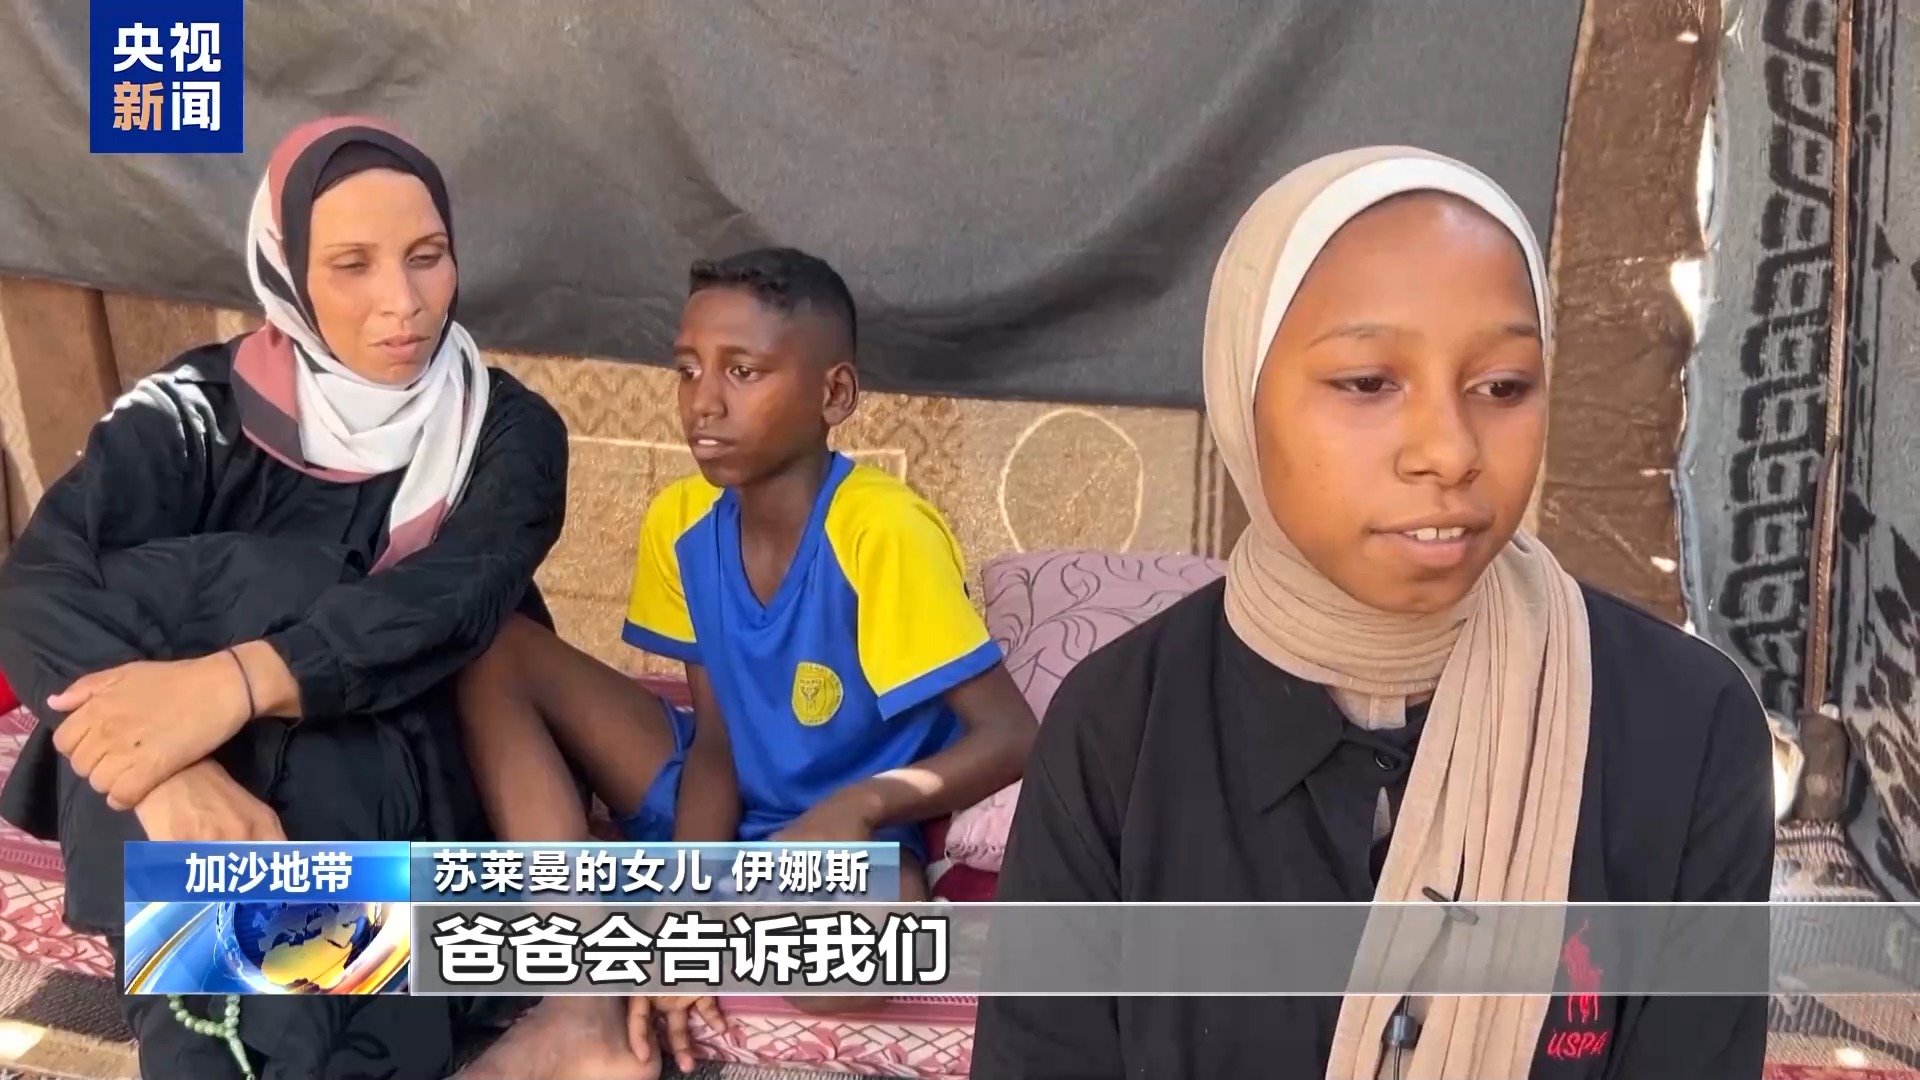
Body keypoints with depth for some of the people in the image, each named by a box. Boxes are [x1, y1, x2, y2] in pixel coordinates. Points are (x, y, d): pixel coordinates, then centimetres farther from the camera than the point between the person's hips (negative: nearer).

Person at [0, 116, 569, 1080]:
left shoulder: (508, 430, -4)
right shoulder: (202, 407, -4)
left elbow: (452, 603, -23)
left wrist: (235, 682, -40)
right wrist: (172, 772, -38)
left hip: (406, 784, -1)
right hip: (219, 785, 1)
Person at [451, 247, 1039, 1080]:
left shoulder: (884, 533, -24)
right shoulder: (679, 523, -7)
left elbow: (1012, 736, -23)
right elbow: (715, 737, -4)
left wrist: (862, 803, -39)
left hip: (839, 837, -6)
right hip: (724, 807, 6)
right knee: (498, 653, -12)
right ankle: (586, 1007, -20)